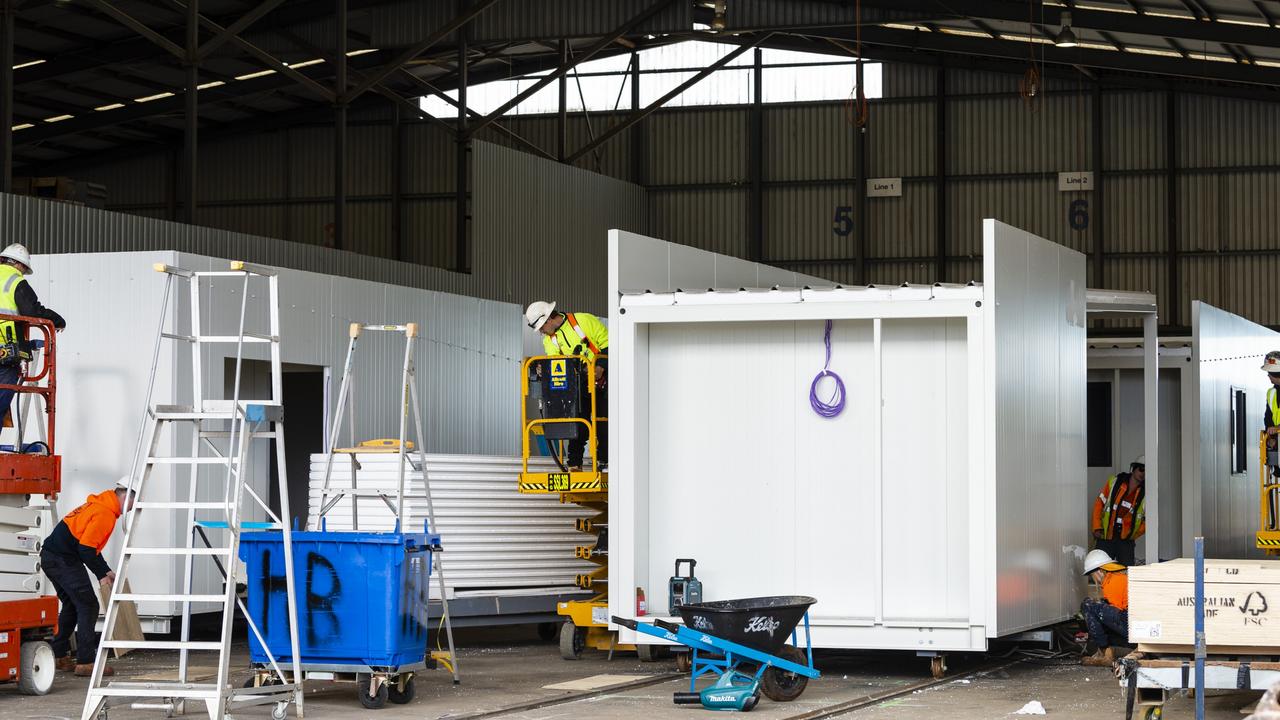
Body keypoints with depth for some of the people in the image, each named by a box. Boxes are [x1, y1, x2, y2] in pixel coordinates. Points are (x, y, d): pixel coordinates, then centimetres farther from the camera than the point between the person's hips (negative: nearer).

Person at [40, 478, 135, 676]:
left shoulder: (98, 506, 18)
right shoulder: (105, 514, -16)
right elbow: (86, 548, -21)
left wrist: (106, 571, 24)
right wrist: (101, 576, -12)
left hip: (50, 559, 11)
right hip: (64, 561, -11)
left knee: (71, 606, 21)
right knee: (88, 606, -8)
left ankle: (59, 656, 27)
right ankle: (85, 662, -10)